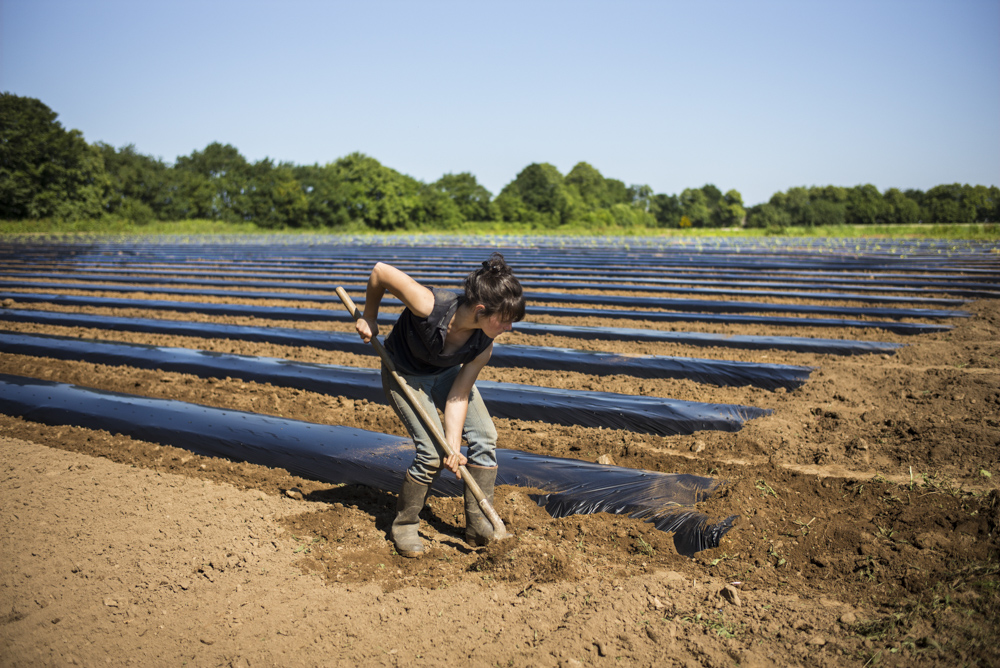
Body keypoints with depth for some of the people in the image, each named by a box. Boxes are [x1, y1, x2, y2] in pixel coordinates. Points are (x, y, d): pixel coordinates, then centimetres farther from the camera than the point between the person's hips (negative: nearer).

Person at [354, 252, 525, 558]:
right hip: (404, 375, -5)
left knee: (484, 435, -7)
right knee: (432, 453, -17)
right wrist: (369, 317, -13)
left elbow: (459, 395, -21)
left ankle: (479, 527, 6)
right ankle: (403, 525, 7)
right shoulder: (430, 306, -41)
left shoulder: (483, 345, -25)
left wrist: (453, 444, -31)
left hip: (447, 373, 5)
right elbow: (381, 271, -28)